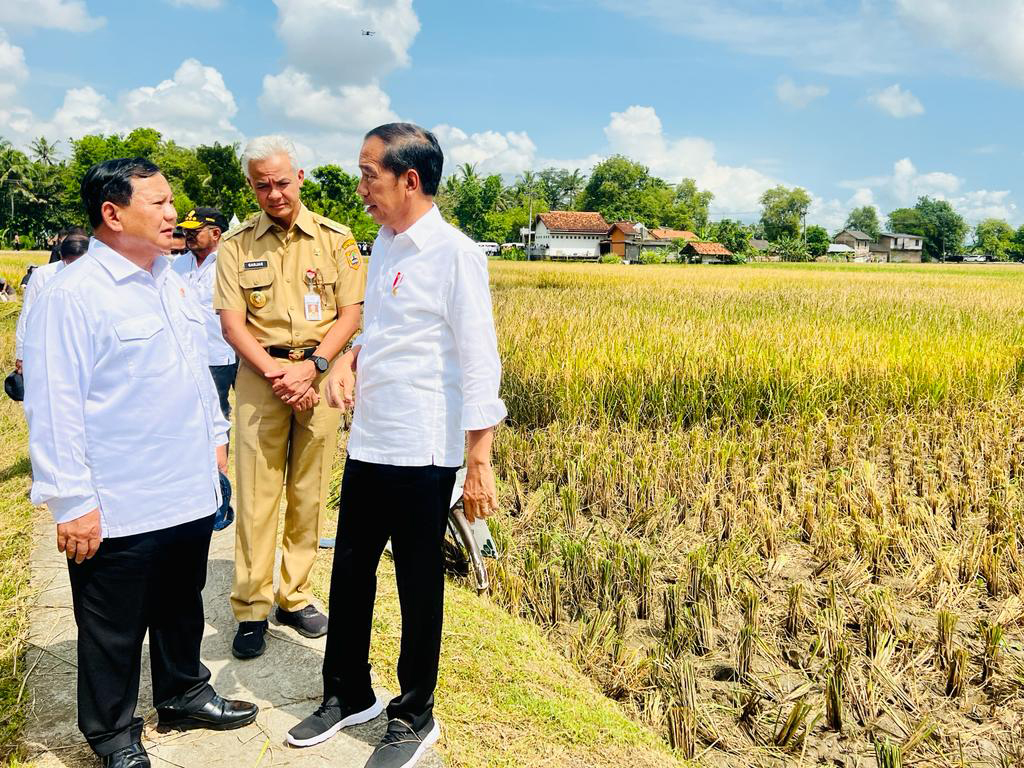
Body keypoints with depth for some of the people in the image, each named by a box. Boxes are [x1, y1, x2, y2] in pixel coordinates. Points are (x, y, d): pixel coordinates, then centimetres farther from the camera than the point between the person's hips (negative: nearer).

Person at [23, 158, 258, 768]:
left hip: (191, 493, 7)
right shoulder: (73, 295, -16)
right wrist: (73, 504, -17)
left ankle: (184, 694, 44)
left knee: (182, 607, 23)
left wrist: (216, 436, 20)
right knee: (115, 633, 12)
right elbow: (54, 407, -17)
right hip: (118, 511, -7)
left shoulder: (173, 283, 9)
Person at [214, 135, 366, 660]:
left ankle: (294, 597, 19)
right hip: (259, 373, 0)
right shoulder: (237, 245, 6)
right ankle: (251, 610, 9)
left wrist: (311, 366, -12)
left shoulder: (335, 239, 4)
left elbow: (351, 313, 1)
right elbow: (231, 322, 1)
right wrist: (274, 371, -12)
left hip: (320, 372, 0)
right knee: (255, 494, 0)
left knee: (310, 493, 5)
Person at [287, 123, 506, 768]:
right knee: (350, 573, 17)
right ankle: (348, 695, 38)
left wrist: (480, 461, -17)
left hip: (423, 454, -7)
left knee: (419, 586, 9)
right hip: (368, 443, 7)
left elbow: (479, 362, -15)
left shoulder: (455, 254, -14)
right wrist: (349, 359, 0)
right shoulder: (385, 245, 9)